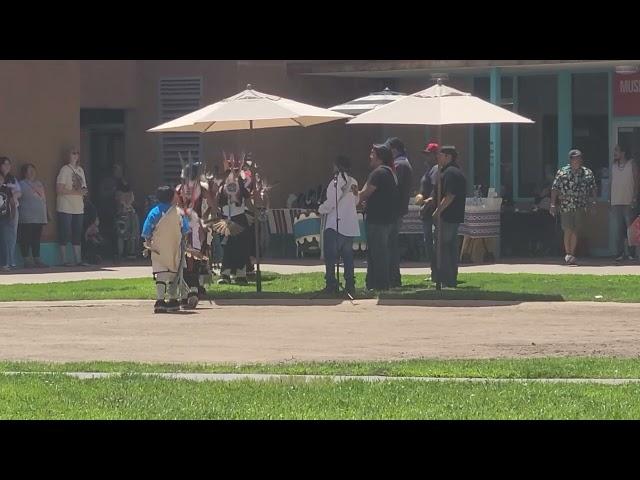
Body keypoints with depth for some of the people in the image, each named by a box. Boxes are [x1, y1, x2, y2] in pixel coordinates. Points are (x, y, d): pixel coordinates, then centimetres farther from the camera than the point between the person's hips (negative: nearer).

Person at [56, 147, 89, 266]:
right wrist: (76, 192, -17)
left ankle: (78, 259, 10)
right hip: (66, 207, -6)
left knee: (77, 234, 7)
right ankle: (63, 260, -1)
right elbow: (59, 190, -13)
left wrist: (84, 192, -2)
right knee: (65, 234, -5)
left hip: (78, 208, 6)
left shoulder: (80, 170, 15)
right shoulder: (65, 169, -6)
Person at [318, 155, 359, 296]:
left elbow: (331, 202, -16)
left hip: (335, 224, -7)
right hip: (350, 225, 7)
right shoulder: (353, 182, 8)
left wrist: (321, 209, 2)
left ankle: (331, 284, -5)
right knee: (347, 255, 11)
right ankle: (350, 285, 10)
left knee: (330, 256, -1)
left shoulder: (337, 181, -13)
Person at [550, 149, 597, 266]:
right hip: (566, 207, -2)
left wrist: (593, 204, 3)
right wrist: (553, 205, -4)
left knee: (576, 232, 4)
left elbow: (593, 190, 11)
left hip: (581, 208, 2)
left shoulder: (588, 173, 8)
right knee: (568, 230, -9)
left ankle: (571, 255, 14)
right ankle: (568, 254, -2)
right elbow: (555, 189, 2)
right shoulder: (562, 173, 2)